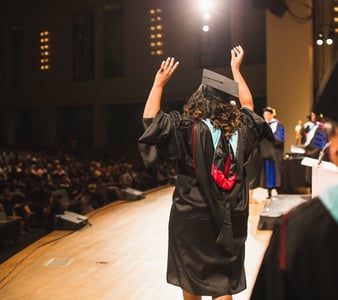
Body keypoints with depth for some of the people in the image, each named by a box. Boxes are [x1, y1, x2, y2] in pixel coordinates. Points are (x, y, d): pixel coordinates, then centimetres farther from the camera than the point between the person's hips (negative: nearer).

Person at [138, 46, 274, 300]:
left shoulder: (187, 129, -17)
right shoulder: (240, 128, -4)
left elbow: (150, 118, -6)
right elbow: (248, 105, 18)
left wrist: (159, 83, -2)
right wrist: (236, 69, 24)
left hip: (192, 217, -3)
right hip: (231, 218, 3)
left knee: (191, 277, 17)